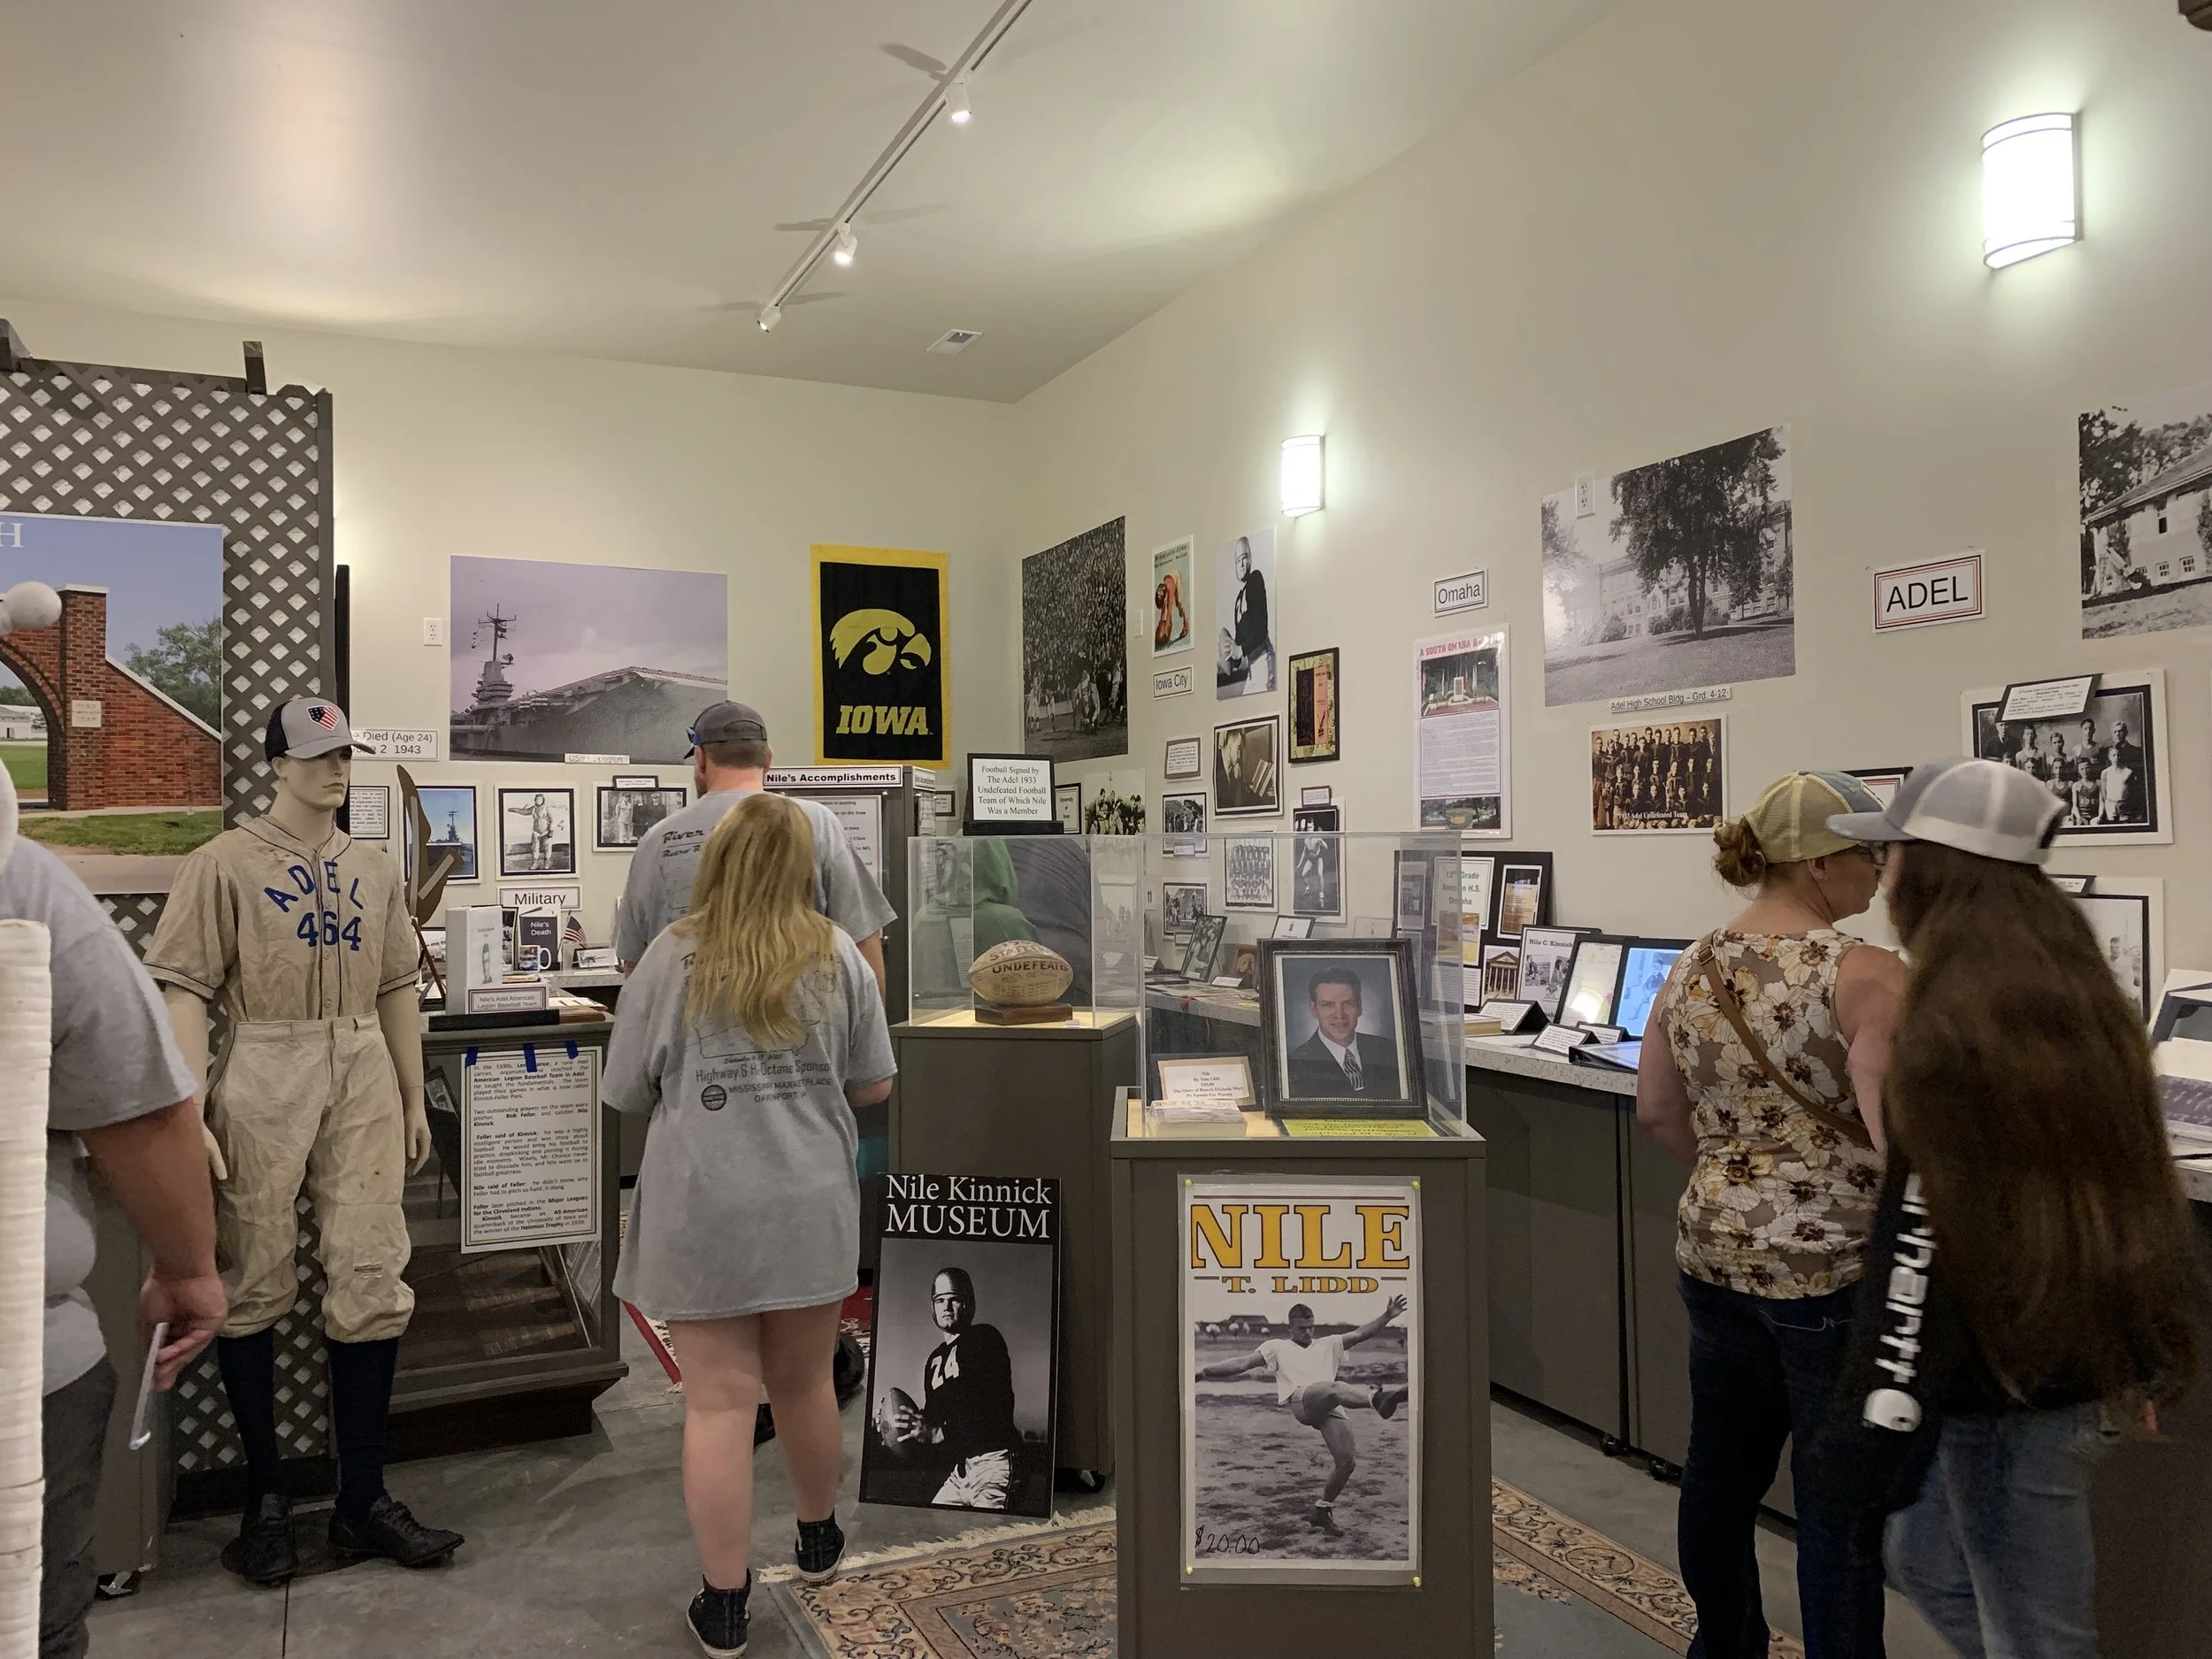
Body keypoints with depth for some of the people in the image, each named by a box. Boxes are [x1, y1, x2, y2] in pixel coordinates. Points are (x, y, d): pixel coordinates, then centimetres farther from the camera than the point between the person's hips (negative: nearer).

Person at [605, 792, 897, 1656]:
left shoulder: (672, 958, -7)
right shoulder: (838, 956, -2)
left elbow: (624, 1091, 1)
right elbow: (873, 1085, 4)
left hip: (705, 1211, -2)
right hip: (810, 1205, 3)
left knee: (719, 1402, 5)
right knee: (804, 1382, 19)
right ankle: (819, 1540, 39)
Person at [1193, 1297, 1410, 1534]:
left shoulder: (1328, 1345, 31)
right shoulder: (1277, 1347, 23)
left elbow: (1361, 1334, 23)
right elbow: (1243, 1364, 14)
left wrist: (1387, 1316, 9)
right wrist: (1205, 1370, 2)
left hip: (1331, 1408, 5)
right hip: (1302, 1400, -5)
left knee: (1347, 1461, -9)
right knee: (1334, 1389, -38)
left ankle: (1323, 1509, 15)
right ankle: (1377, 1399, -69)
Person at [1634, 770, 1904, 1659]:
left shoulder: (1693, 968, 4)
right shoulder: (1864, 975, -17)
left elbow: (1656, 1109, 11)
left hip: (1714, 1252, 7)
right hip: (1831, 1270, -7)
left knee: (1719, 1473, 21)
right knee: (1840, 1502, 7)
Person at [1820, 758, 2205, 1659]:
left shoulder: (1953, 1020, -21)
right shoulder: (2073, 996, 7)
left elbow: (1929, 1237, -24)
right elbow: (2137, 1192, 16)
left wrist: (1885, 1415, -21)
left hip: (2009, 1381, -9)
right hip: (2082, 1356, 9)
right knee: (1929, 1560, 24)